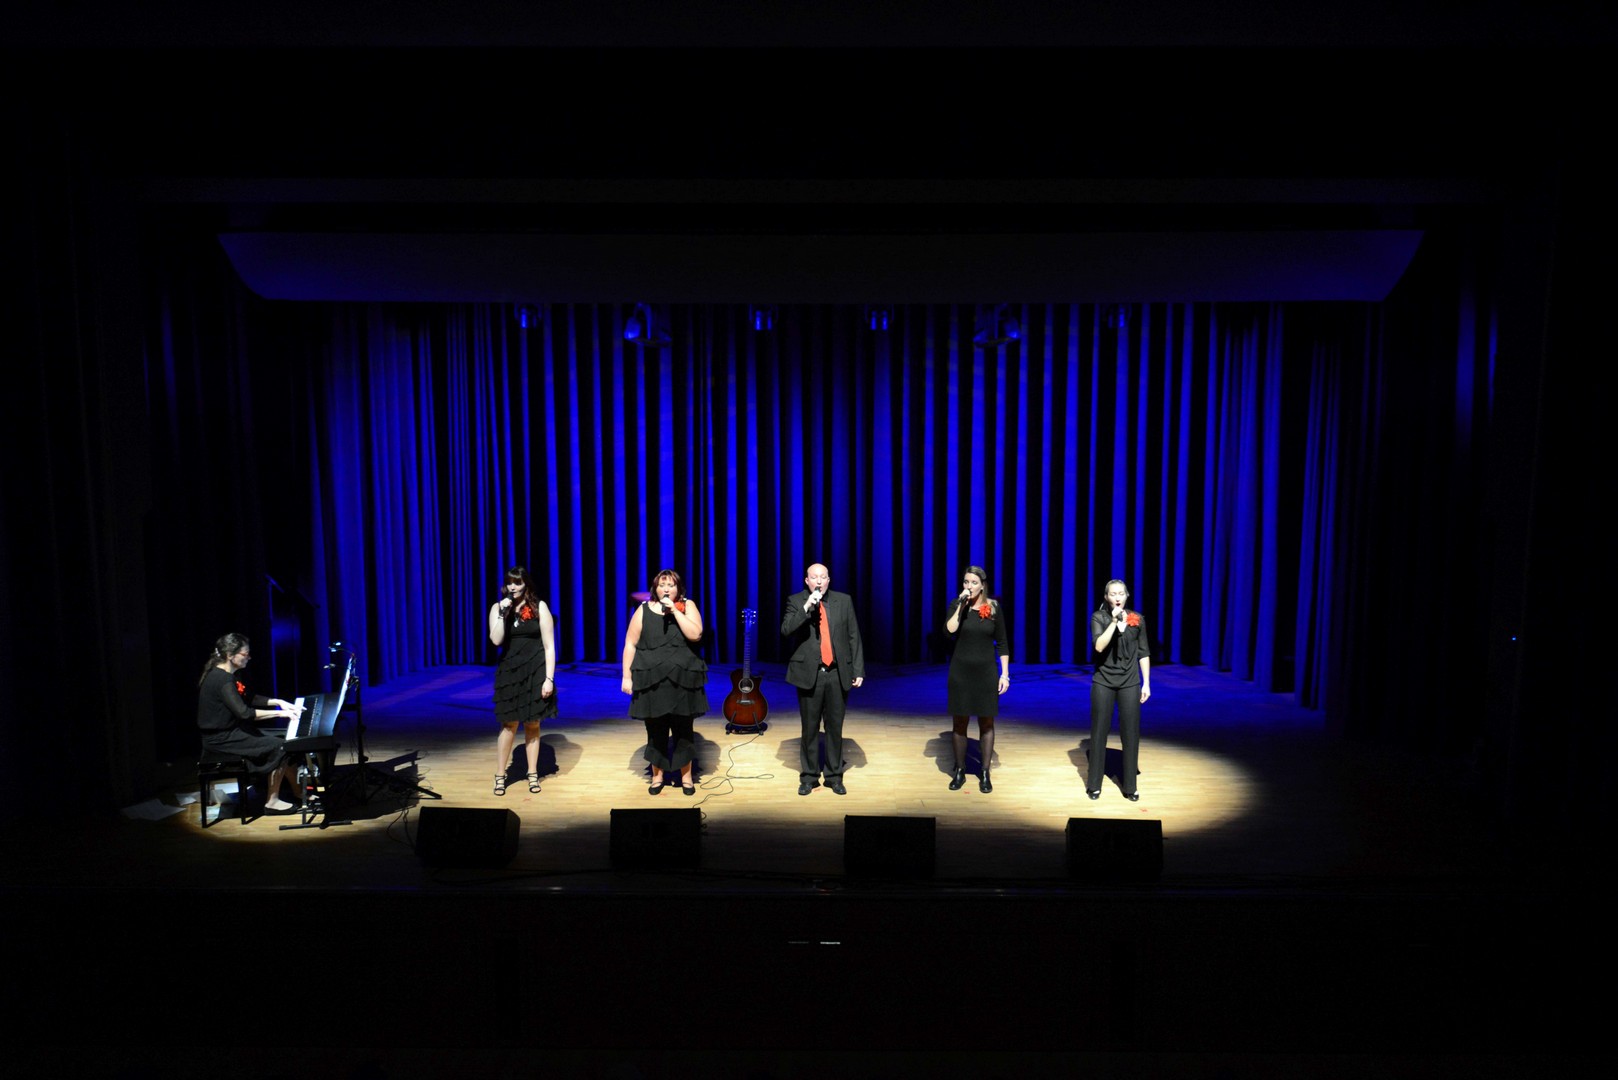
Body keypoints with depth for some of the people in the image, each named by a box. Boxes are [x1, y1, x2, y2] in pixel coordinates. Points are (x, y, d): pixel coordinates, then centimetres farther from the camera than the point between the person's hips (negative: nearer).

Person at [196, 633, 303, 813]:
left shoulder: (227, 675, 8)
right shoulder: (221, 679, -23)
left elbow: (249, 699, 19)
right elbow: (244, 713, -30)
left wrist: (278, 702, 8)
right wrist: (278, 713, -23)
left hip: (231, 730, 10)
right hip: (221, 739, -10)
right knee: (279, 747, -14)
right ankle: (272, 801, -3)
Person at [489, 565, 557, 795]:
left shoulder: (539, 607, -3)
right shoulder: (498, 607, 2)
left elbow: (549, 646, -5)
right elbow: (496, 640, -12)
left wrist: (549, 678, -10)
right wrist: (504, 612, -19)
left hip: (535, 672, -1)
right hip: (510, 672, 1)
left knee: (532, 725, 9)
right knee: (509, 725, 2)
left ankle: (533, 775, 21)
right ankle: (500, 776, 14)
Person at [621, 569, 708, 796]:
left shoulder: (687, 606, 0)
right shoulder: (643, 610, 1)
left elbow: (695, 635, -15)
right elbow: (630, 645, 2)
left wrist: (675, 610, -17)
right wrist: (627, 676, -2)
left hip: (682, 680, 0)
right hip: (652, 681, 1)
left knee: (683, 729, 8)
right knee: (655, 730, 8)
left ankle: (686, 776, 21)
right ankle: (658, 775, 24)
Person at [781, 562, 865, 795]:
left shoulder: (844, 600, 5)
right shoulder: (796, 601, 0)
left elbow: (854, 637, 6)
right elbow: (785, 630, -14)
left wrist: (858, 670, 1)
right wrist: (807, 607, -23)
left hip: (838, 674, 1)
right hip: (809, 673, -1)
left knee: (835, 727, 9)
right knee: (810, 728, 7)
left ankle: (834, 776, 21)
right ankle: (809, 776, 20)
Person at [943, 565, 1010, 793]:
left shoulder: (994, 607, -2)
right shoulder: (957, 605, -2)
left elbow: (1002, 643, 2)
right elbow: (949, 631, -19)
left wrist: (1005, 673, -3)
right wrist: (961, 605, -22)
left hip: (986, 671, 0)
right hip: (960, 671, 0)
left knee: (986, 723, 6)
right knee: (959, 722, 7)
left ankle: (984, 773, 16)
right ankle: (960, 771, 19)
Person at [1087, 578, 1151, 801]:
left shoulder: (1138, 619, 3)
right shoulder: (1098, 617, -3)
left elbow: (1144, 653, 7)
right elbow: (1099, 646, -18)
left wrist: (1146, 683, 4)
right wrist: (1114, 621, -22)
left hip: (1130, 683, 1)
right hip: (1103, 682, -1)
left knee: (1131, 733, 4)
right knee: (1099, 732, 5)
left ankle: (1130, 786, 16)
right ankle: (1094, 784, 16)